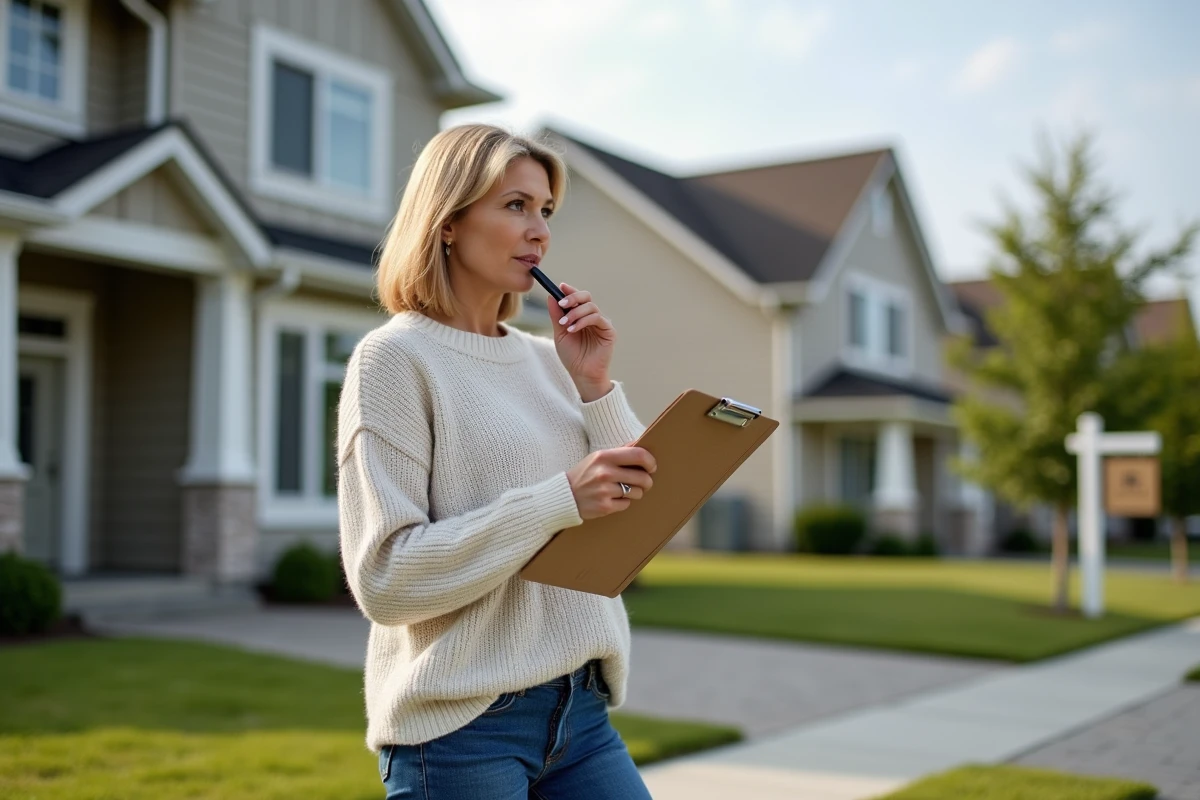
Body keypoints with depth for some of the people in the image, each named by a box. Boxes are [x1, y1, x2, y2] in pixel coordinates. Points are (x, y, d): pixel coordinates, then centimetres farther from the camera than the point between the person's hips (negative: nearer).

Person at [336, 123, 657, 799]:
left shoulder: (544, 359, 9)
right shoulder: (396, 357, -8)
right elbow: (384, 577, -16)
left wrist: (595, 387, -2)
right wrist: (560, 501, -22)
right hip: (461, 723, -5)